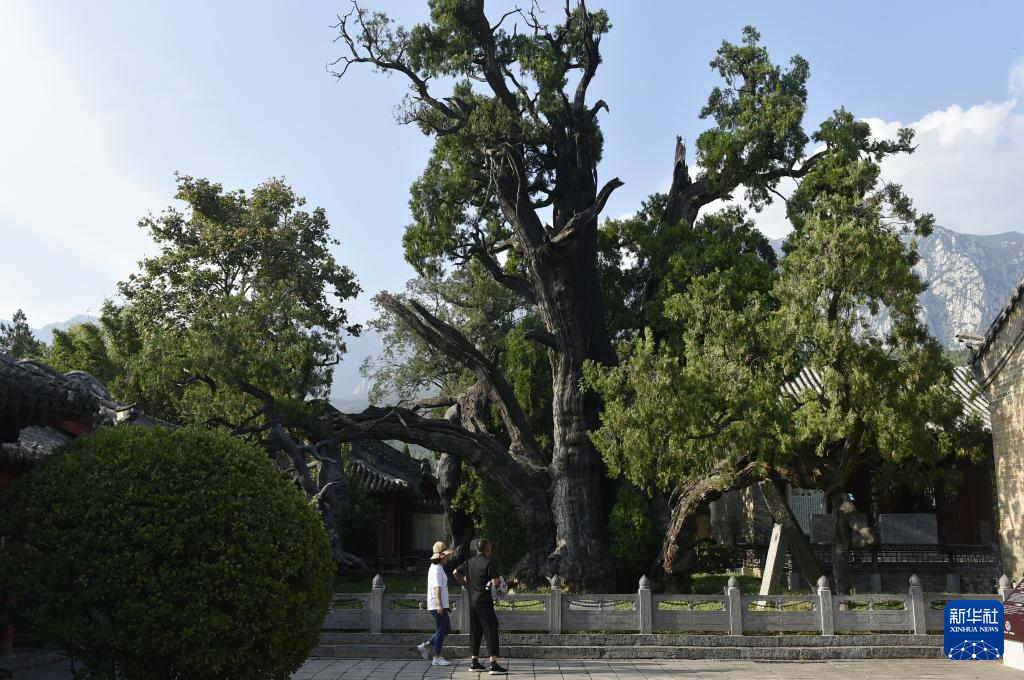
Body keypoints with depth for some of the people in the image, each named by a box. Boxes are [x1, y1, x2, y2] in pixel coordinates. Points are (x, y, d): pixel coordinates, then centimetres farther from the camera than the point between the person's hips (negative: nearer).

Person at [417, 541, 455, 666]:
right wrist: (440, 604, -28)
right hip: (437, 605, -10)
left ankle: (425, 646, 18)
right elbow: (437, 588, -22)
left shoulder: (437, 568, 18)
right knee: (441, 631, -3)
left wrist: (446, 603, 28)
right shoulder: (437, 569, -15)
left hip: (441, 605, 10)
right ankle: (437, 658, 4)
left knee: (446, 629, 15)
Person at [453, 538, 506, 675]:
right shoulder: (489, 563, -11)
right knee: (491, 630, -7)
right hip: (484, 602, -7)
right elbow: (495, 582, -18)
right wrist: (499, 582, 4)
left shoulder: (469, 562, 10)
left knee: (475, 632, 15)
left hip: (472, 601, 7)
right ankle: (493, 665, -12)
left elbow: (456, 572, 19)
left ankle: (475, 663, 20)